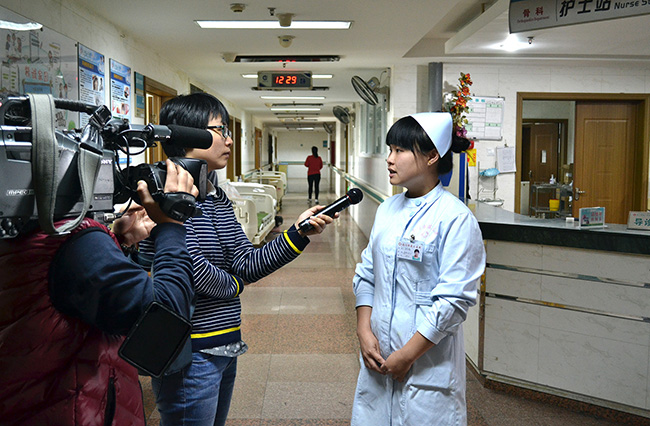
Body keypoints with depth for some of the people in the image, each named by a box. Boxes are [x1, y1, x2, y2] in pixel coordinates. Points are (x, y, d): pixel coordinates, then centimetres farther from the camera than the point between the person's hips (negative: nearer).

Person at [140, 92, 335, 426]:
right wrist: (232, 286, -7)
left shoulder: (219, 199, 11)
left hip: (225, 348, 9)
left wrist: (298, 232, -7)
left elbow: (248, 266, 5)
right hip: (191, 354, -9)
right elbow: (190, 266, -27)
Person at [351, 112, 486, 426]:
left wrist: (407, 355, -15)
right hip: (378, 356, 6)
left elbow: (455, 300, -17)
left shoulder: (455, 218, -13)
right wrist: (364, 331, -1)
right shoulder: (387, 210, 8)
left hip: (428, 363, -6)